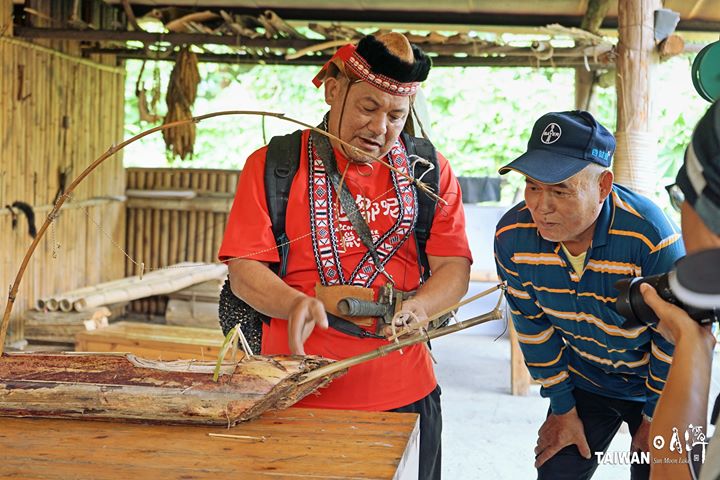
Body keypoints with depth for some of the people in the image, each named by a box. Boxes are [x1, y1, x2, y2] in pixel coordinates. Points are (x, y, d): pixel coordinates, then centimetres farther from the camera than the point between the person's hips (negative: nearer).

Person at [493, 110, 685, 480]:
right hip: (583, 379, 3)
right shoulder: (512, 236, -21)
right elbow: (533, 324, -5)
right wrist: (562, 407, 2)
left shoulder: (651, 236, -34)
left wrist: (657, 417, -8)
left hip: (655, 380, -3)